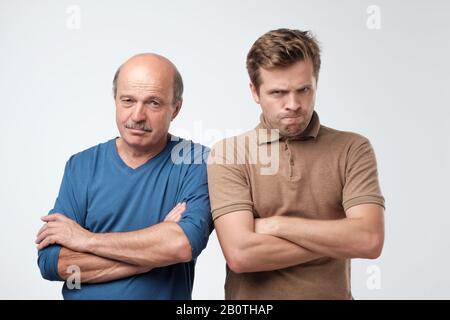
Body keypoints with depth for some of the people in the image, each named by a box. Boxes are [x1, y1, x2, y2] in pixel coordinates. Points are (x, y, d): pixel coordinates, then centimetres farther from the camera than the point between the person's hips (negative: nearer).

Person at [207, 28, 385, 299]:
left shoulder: (353, 149, -5)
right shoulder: (228, 155, -9)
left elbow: (370, 240, -17)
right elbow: (240, 254, -20)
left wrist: (275, 225, -17)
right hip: (250, 294, -1)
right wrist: (336, 240, -16)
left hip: (332, 291, 1)